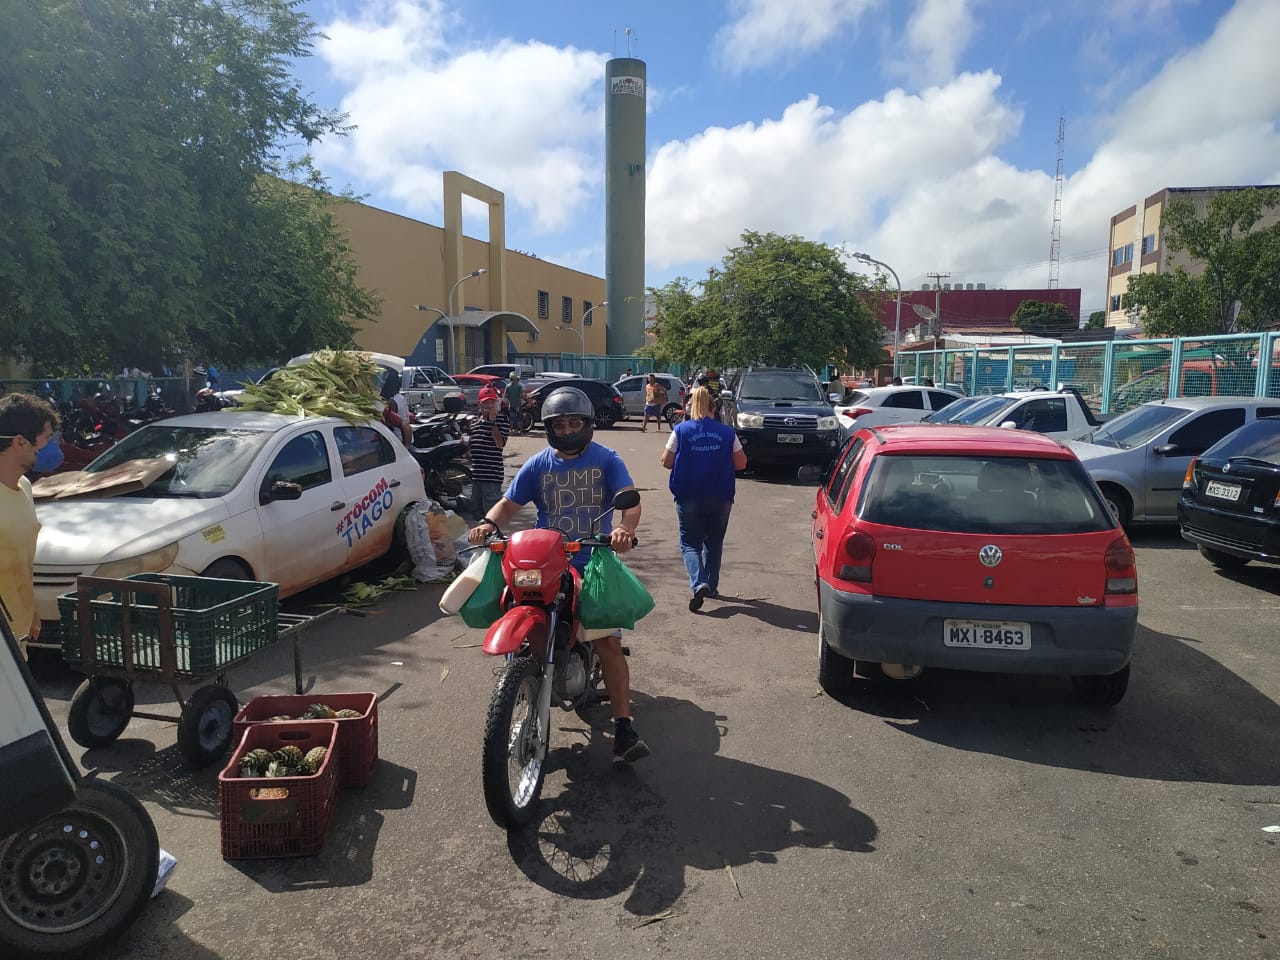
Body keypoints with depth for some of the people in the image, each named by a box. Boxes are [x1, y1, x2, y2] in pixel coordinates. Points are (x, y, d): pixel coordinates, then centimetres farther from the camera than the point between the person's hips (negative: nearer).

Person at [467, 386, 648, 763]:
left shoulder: (606, 460, 2)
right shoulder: (538, 465, 8)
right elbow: (509, 503, 5)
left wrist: (626, 527, -34)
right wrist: (489, 523, -18)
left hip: (597, 562, -2)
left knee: (608, 642, -10)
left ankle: (623, 729, -4)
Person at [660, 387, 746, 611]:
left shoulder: (681, 430, -5)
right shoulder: (727, 432, -2)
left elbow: (666, 462, -3)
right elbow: (741, 463, 1)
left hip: (689, 498, -2)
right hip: (720, 498, 2)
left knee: (690, 543, 6)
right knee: (714, 543, 19)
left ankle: (698, 584, -16)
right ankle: (711, 586, 26)